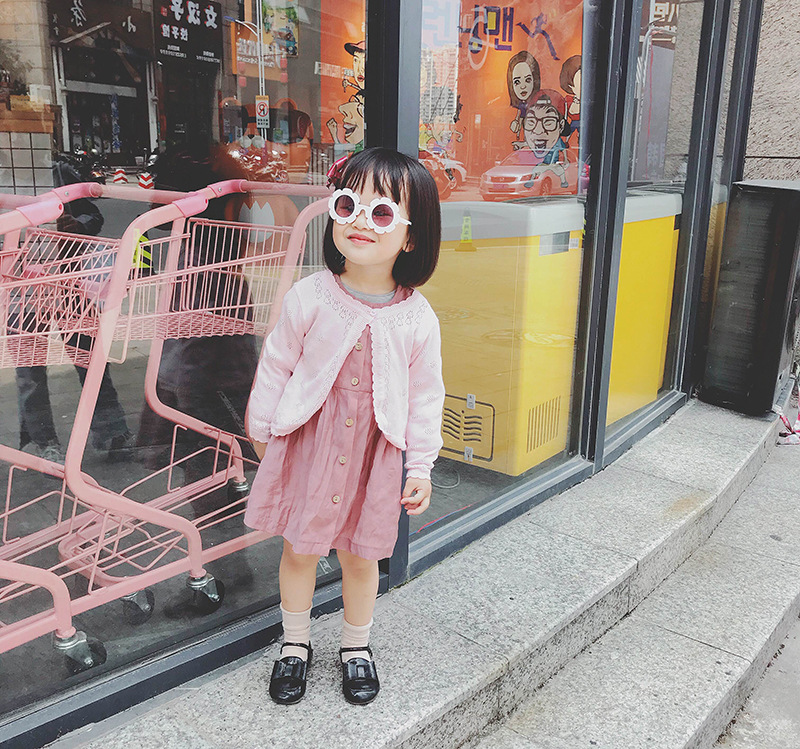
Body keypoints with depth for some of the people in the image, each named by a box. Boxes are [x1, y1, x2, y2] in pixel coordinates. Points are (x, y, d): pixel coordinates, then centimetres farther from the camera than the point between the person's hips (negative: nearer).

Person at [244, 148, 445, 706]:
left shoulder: (418, 318, -10)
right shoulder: (310, 297, -11)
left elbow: (425, 395, -2)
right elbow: (275, 366, -1)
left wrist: (421, 465, 0)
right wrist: (262, 431, 5)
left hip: (375, 453, 0)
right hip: (307, 444, 0)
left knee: (362, 556, 15)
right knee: (299, 550, 14)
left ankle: (356, 646, 40)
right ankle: (296, 643, 39)